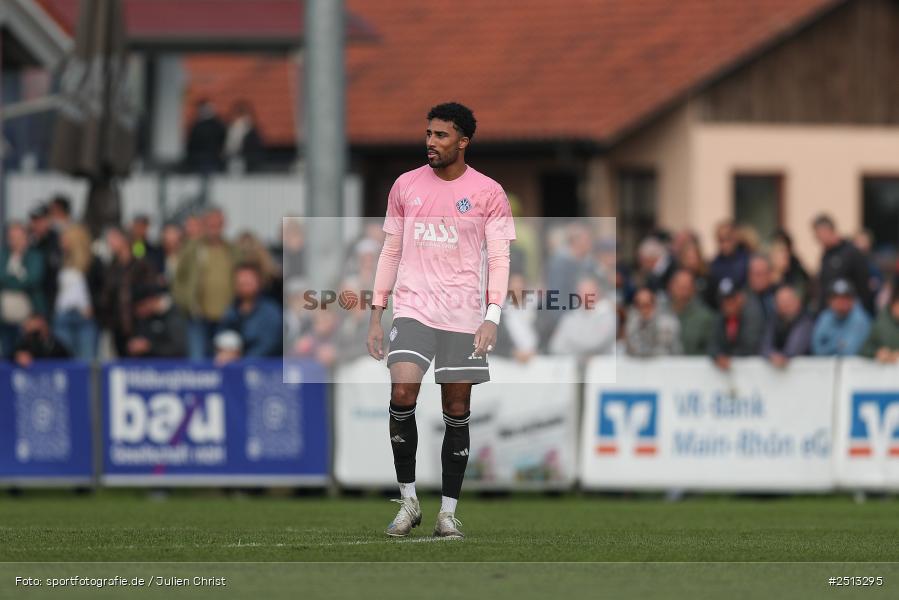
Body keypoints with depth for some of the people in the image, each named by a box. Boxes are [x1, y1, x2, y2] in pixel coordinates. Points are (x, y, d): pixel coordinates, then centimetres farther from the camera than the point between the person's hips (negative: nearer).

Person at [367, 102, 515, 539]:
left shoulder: (488, 193, 0)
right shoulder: (406, 186, 8)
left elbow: (499, 259, -2)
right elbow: (391, 252, 13)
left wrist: (492, 316, -15)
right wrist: (376, 316, 9)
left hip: (463, 317, -1)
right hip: (412, 310, 1)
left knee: (457, 413, 3)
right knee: (402, 395, -18)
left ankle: (448, 513, 12)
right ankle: (408, 501, -7)